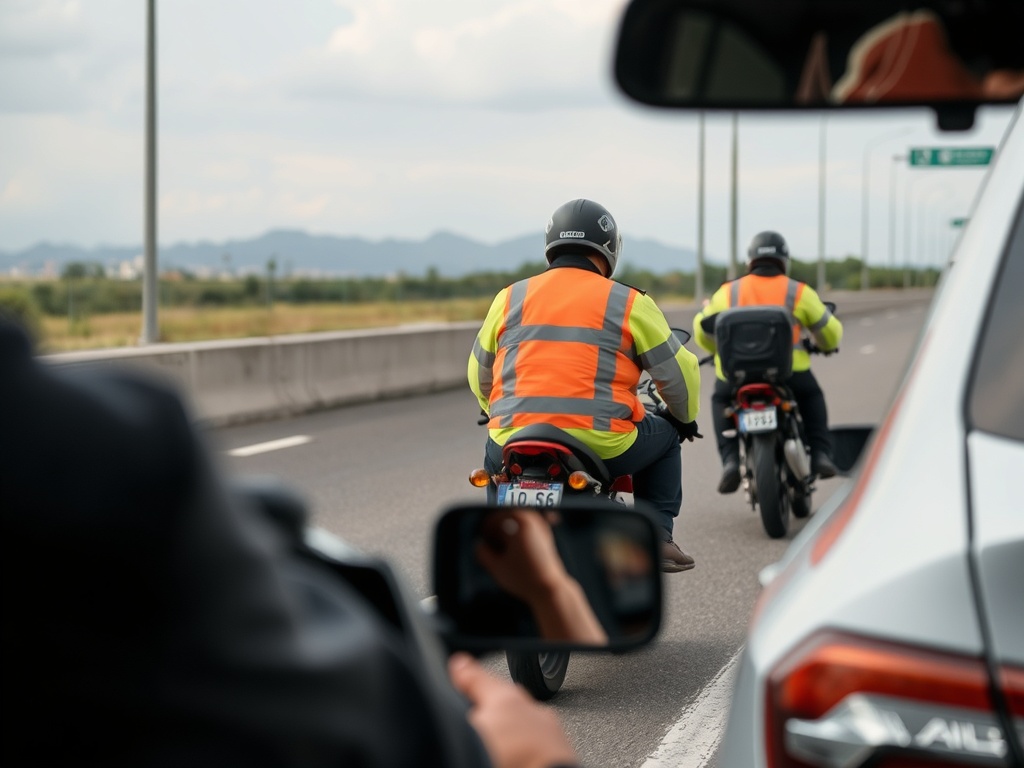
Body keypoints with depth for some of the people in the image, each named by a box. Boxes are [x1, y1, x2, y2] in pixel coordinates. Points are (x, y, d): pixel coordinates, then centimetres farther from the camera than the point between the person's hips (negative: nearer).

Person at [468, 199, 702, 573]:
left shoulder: (510, 298, 11)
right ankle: (656, 537, 18)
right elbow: (675, 369, 8)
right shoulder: (628, 303, 4)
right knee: (663, 437, 26)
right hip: (603, 449, -3)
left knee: (495, 455, 38)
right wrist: (685, 417, 28)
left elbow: (479, 371, 22)